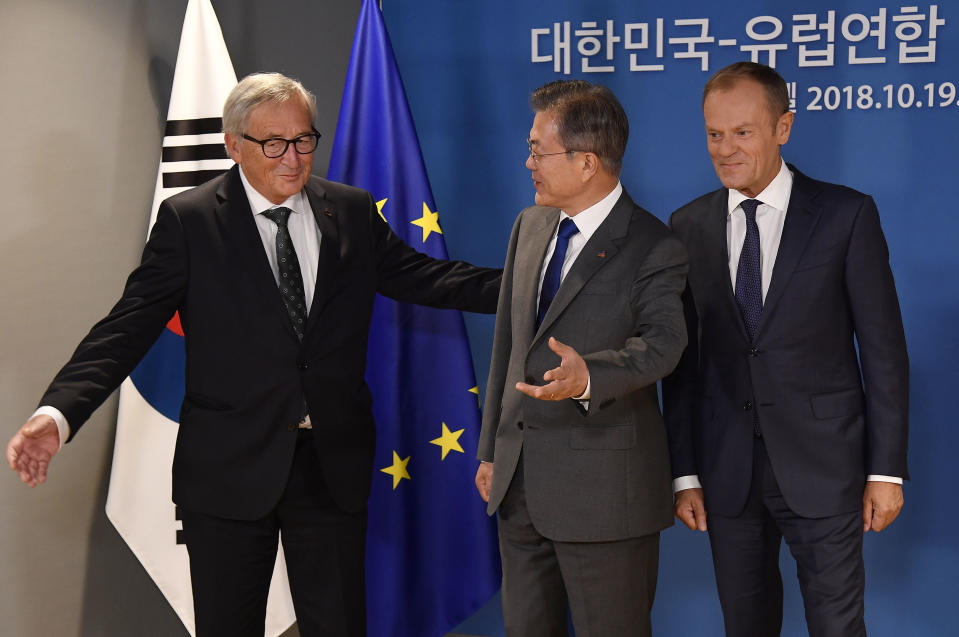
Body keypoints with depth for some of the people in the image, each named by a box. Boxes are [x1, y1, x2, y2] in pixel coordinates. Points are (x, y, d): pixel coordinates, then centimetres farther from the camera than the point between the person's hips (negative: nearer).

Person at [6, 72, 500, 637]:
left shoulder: (353, 213, 6)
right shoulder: (188, 220, -6)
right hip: (230, 471, -2)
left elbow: (423, 278, 11)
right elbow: (129, 326, -10)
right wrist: (58, 413, -24)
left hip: (335, 464, 3)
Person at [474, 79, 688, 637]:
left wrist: (588, 376, -47)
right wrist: (491, 449, 15)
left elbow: (661, 341, -27)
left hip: (604, 487, -7)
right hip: (519, 479, 7)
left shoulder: (654, 249, -12)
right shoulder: (531, 225, 10)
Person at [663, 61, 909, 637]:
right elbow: (683, 358, 6)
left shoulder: (847, 215, -5)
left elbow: (884, 350, -4)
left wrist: (887, 470, -6)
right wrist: (685, 473, 4)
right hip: (726, 471, 3)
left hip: (822, 464, -3)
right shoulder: (689, 227, 4)